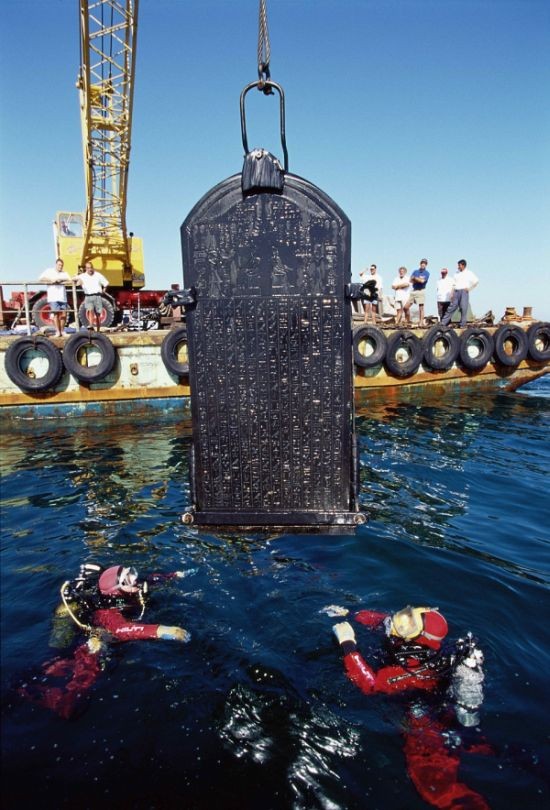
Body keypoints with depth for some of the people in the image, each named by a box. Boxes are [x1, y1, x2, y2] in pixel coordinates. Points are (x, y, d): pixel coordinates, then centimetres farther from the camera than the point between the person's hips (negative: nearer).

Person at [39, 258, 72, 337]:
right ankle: (58, 331, -6)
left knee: (64, 314, 1)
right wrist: (51, 280, -13)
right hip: (53, 297, -3)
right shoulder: (49, 271, 9)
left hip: (63, 297, 3)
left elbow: (69, 280, -1)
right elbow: (41, 279, -2)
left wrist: (60, 281, -13)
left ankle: (62, 331, 14)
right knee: (56, 314, -8)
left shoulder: (64, 273, 17)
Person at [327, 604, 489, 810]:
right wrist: (348, 614, -6)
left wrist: (347, 644, -41)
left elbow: (369, 684, -40)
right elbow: (378, 618, 0)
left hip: (428, 729, -8)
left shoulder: (414, 672, -37)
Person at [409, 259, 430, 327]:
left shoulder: (426, 273, 0)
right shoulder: (415, 271, 13)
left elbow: (422, 281, -15)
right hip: (413, 290, 4)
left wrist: (415, 278, -2)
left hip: (421, 291, -4)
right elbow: (411, 280, 1)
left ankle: (421, 322, 0)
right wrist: (419, 279, -10)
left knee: (421, 307, -4)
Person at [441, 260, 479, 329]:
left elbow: (476, 281, -2)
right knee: (451, 307, 0)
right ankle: (443, 323, -2)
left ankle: (462, 325, 1)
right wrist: (452, 294, 6)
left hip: (464, 292, -3)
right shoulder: (457, 273, 16)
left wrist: (469, 288, -4)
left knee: (463, 309, -5)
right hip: (456, 292, 3)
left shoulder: (469, 273, 4)